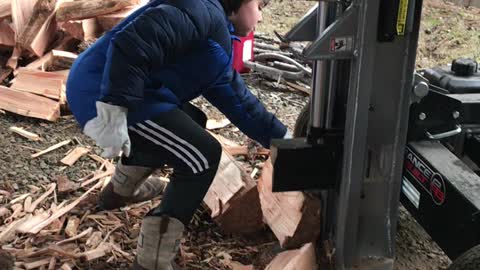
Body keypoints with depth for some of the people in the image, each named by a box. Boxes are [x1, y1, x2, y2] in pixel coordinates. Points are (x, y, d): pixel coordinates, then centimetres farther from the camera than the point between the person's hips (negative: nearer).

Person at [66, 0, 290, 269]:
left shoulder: (218, 48, 22)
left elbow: (239, 101, 24)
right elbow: (133, 44, -25)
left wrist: (283, 138, 24)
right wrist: (113, 110, -28)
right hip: (103, 95, -11)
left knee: (191, 123, 28)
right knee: (202, 156, -10)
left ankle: (120, 190, 44)